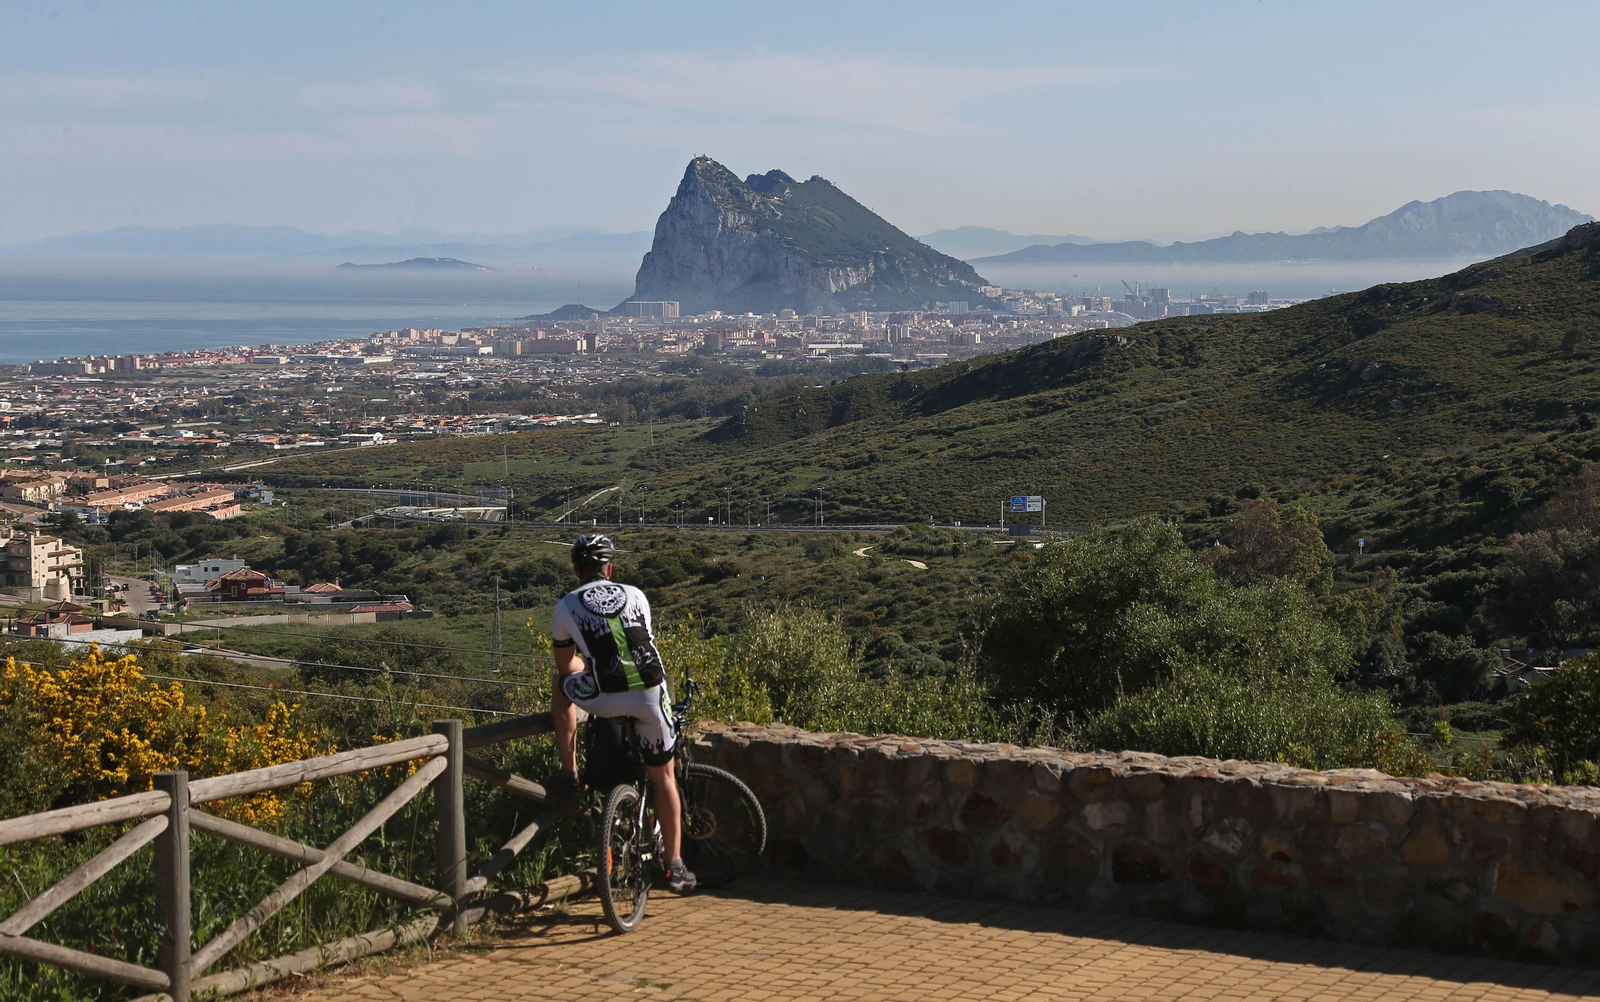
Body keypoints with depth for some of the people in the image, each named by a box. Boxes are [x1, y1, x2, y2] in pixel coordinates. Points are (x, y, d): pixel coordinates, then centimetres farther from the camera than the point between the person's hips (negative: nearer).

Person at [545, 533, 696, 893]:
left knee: (562, 685, 30)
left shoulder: (566, 607, 10)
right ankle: (675, 867, 15)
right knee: (663, 776, 17)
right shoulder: (635, 596, 16)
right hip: (651, 694, 2)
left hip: (605, 699, -2)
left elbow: (567, 667, 21)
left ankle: (568, 775, 28)